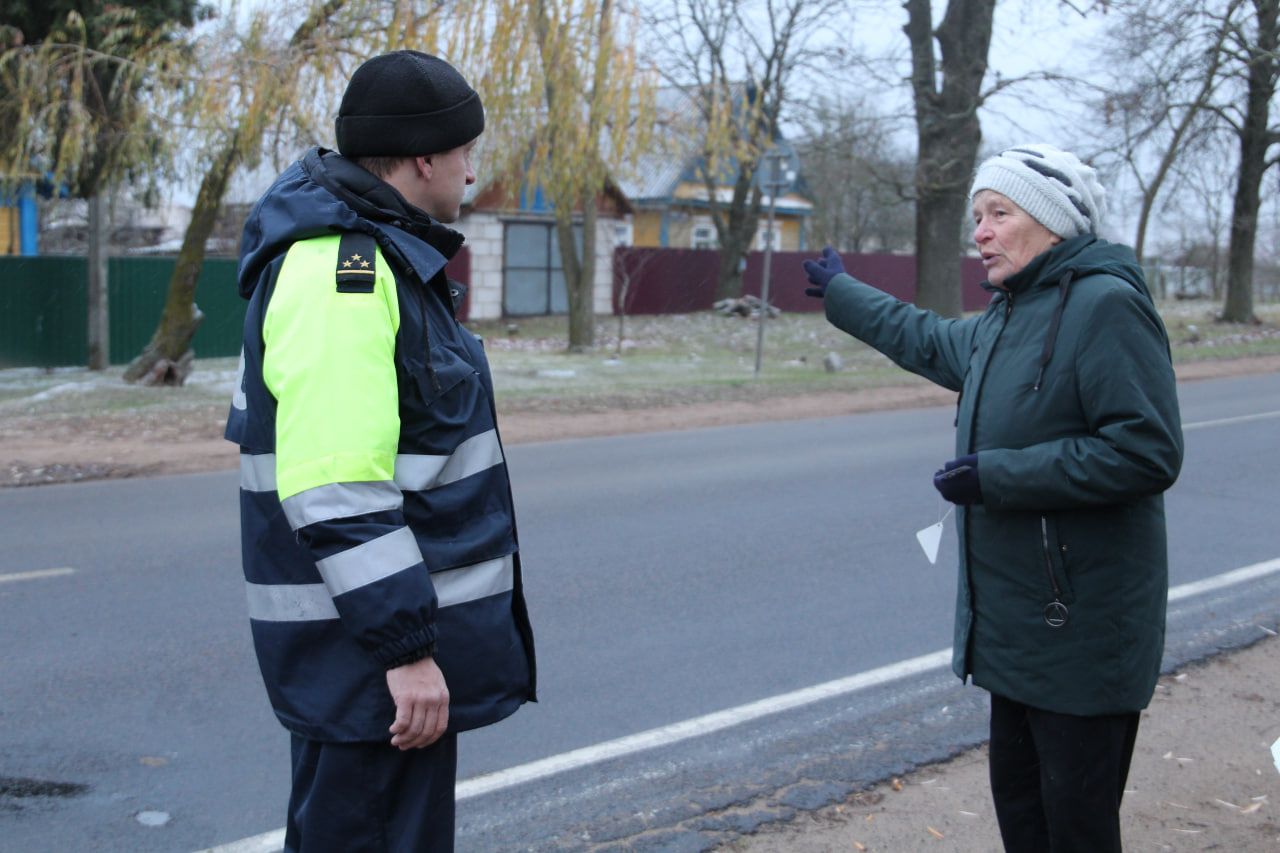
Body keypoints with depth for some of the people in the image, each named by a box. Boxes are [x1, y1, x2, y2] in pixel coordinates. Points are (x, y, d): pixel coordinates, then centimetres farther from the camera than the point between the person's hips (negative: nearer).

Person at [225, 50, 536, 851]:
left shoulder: (378, 254, 13)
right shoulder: (344, 274, -20)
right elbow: (335, 495, -26)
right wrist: (406, 648, -24)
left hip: (398, 621, 11)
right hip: (369, 642, -11)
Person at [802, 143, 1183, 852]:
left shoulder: (1106, 304, -16)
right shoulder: (1005, 319, 13)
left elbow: (1147, 452, -23)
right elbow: (929, 341, 34)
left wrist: (999, 474, -22)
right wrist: (840, 293, 43)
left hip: (1079, 629, -9)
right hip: (1014, 624, 9)